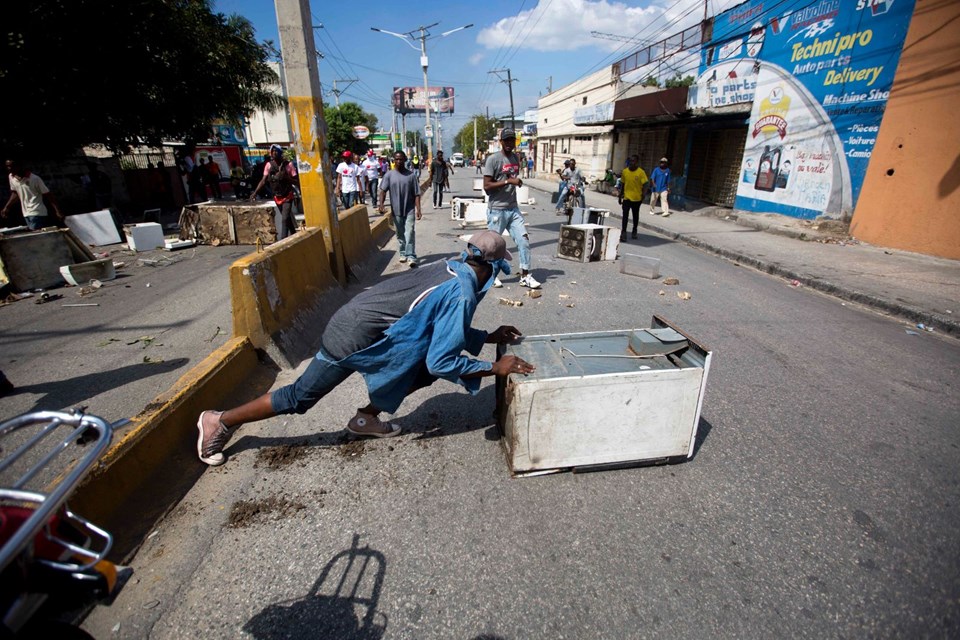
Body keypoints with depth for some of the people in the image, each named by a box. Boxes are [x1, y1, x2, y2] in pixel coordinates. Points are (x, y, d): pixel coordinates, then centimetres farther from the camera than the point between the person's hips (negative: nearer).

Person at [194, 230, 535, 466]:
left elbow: (445, 330, 16)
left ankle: (366, 417, 24)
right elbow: (442, 361, -23)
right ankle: (219, 422, 30)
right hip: (356, 337, -8)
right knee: (299, 397, 10)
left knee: (426, 368, 12)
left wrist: (489, 337, 14)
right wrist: (496, 367, -15)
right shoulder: (462, 294, -23)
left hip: (357, 316, 8)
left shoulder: (452, 267, 4)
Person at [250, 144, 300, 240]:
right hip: (277, 197, 4)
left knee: (285, 219, -13)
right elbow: (263, 180, 0)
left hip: (287, 196, -4)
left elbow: (297, 182, -10)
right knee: (287, 219, 15)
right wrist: (255, 192, -8)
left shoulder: (288, 164, -10)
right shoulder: (269, 165, -1)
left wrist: (286, 177, -27)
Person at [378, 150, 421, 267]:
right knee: (400, 234, 12)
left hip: (409, 210, -2)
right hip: (396, 210, 2)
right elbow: (383, 190, -3)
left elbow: (416, 194, -2)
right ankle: (403, 254, 27)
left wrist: (418, 209, -10)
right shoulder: (389, 175, 1)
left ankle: (411, 256, -11)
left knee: (410, 233, -11)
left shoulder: (411, 175, -1)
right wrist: (381, 204, -19)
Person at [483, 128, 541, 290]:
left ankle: (525, 276, 7)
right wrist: (508, 181, -21)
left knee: (524, 240, -1)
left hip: (513, 208, 6)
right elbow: (486, 186, -16)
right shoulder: (493, 159, -10)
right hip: (497, 210, -6)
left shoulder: (516, 158, 13)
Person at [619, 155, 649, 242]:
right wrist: (621, 194, 13)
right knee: (625, 215, -10)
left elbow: (644, 185, -7)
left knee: (635, 215, 13)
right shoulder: (625, 171, 2)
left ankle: (634, 231, 28)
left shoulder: (641, 172, -8)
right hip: (627, 197, 1)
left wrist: (643, 196, -13)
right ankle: (623, 232, -11)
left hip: (637, 198, -1)